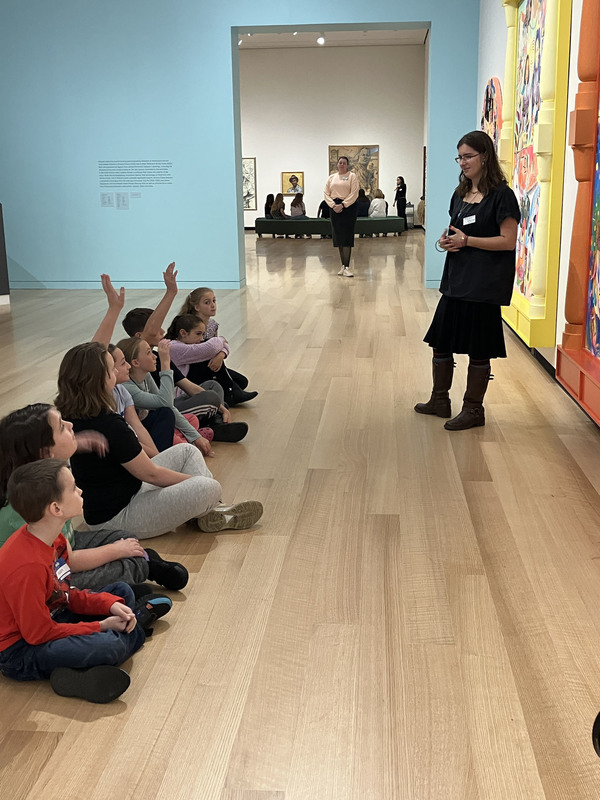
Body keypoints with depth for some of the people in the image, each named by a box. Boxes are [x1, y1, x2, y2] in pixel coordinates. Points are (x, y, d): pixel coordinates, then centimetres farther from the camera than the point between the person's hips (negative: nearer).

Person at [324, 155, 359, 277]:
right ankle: (343, 265, 12)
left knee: (347, 237, -10)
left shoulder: (352, 176, 3)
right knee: (338, 237, 5)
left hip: (348, 207, -4)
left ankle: (346, 267, -13)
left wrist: (342, 205, -15)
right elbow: (326, 194, 9)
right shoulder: (331, 178, 15)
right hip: (335, 208, 4)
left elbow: (354, 194, -7)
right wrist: (333, 205, -8)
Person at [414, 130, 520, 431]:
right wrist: (446, 240, -1)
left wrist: (466, 240, -19)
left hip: (484, 283, -8)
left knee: (478, 349, 2)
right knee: (440, 341, 12)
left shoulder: (501, 195, -10)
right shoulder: (460, 194, 13)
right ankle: (439, 400, 28)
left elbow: (508, 241, -15)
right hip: (456, 278, 8)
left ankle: (473, 409, 16)